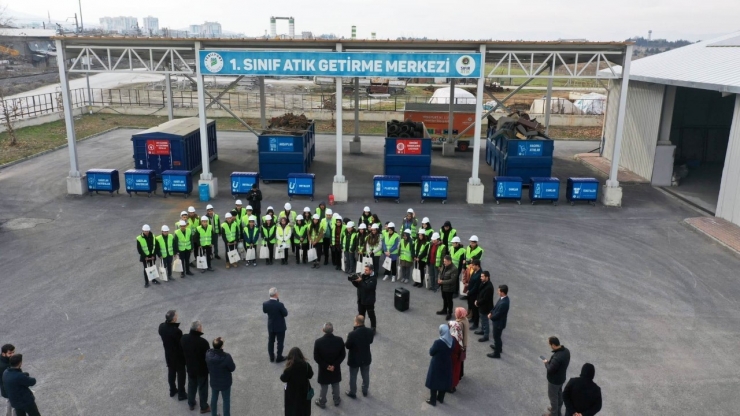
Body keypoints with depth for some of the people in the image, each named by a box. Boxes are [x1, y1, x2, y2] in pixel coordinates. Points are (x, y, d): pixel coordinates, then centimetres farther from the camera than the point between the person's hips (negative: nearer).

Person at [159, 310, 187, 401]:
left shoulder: (161, 326, -14)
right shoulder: (176, 331, -35)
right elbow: (181, 344, -23)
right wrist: (185, 356, -9)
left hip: (168, 354, 6)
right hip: (178, 356, -6)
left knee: (171, 372, 25)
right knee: (181, 374, 13)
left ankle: (172, 390, 43)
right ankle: (181, 394, 27)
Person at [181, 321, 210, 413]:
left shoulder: (184, 338, -15)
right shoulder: (203, 342, -33)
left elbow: (182, 352, 2)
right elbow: (207, 357, -21)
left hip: (190, 368, 5)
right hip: (201, 369, -5)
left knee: (191, 386, 26)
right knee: (202, 388, 15)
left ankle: (191, 404, 43)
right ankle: (204, 407, 31)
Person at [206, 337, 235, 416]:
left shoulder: (208, 354, -20)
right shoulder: (226, 357, -35)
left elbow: (207, 365, -1)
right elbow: (232, 368, -19)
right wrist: (230, 361, -1)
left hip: (213, 381, 5)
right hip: (225, 383, -5)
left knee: (214, 398, 26)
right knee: (226, 401, 16)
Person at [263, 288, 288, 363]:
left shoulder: (265, 303, -16)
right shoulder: (279, 305, -30)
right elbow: (285, 314, -15)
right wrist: (284, 308, 1)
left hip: (270, 326, 4)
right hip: (280, 326, -4)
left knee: (270, 342, 19)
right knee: (280, 342, 13)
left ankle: (272, 357, 31)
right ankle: (279, 358, 24)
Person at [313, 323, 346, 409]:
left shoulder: (318, 342, -24)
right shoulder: (339, 340, -19)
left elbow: (316, 357, -17)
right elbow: (343, 355, -12)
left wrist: (326, 366, -10)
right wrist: (334, 365, -10)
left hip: (323, 369, -1)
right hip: (336, 368, 1)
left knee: (324, 386, 20)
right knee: (335, 385, 24)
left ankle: (322, 402, 39)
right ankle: (336, 400, 43)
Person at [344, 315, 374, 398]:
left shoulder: (352, 334, -31)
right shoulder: (370, 331, -19)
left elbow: (347, 346, -16)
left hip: (355, 359, -3)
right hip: (366, 358, 4)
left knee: (353, 377, 21)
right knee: (365, 375, 26)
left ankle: (352, 393, 39)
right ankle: (365, 391, 45)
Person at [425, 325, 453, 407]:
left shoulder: (438, 342, -30)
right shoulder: (452, 340, -12)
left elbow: (431, 352, -16)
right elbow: (452, 351, 4)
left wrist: (432, 348, 1)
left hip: (437, 365, -5)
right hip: (447, 364, 5)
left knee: (434, 381, 13)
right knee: (444, 381, 23)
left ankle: (433, 400, 26)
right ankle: (441, 398, 39)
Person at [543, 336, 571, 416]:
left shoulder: (557, 357, -40)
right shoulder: (566, 350, -12)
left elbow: (550, 370, -29)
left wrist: (546, 363, -11)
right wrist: (551, 361, 1)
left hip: (554, 380, -8)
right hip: (561, 377, 8)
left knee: (553, 396, 15)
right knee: (559, 394, 27)